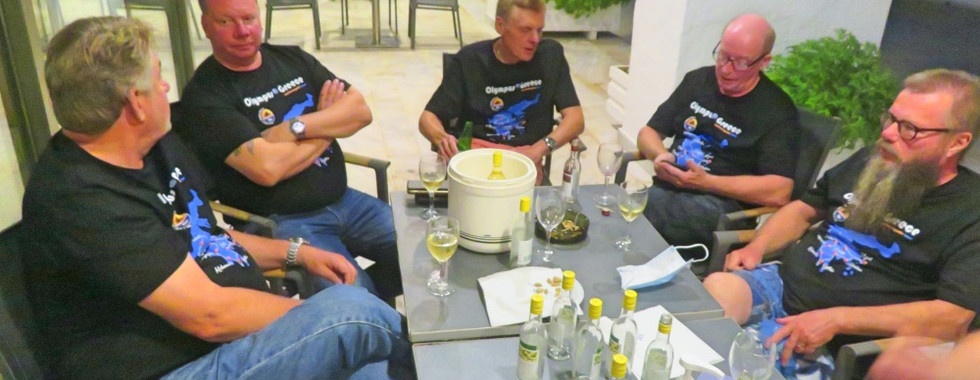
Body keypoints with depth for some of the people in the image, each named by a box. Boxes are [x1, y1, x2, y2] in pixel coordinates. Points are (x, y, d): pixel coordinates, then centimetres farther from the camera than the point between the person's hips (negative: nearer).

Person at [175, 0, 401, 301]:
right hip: (279, 222, -6)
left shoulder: (292, 59, 9)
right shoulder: (204, 95, -10)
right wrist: (330, 122, -7)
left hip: (343, 200, 6)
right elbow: (267, 169, -22)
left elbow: (361, 111, 0)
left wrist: (296, 127, -16)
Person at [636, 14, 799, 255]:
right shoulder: (697, 80, 14)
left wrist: (706, 182, -18)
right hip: (667, 191, 6)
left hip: (723, 206, -5)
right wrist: (660, 155, -6)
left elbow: (778, 192, -12)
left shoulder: (776, 109, -3)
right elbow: (649, 132, 18)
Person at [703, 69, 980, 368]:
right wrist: (756, 247, 1)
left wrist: (836, 319, -25)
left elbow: (954, 318, -18)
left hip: (841, 342, -5)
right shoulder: (870, 161, 11)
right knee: (715, 288, -26)